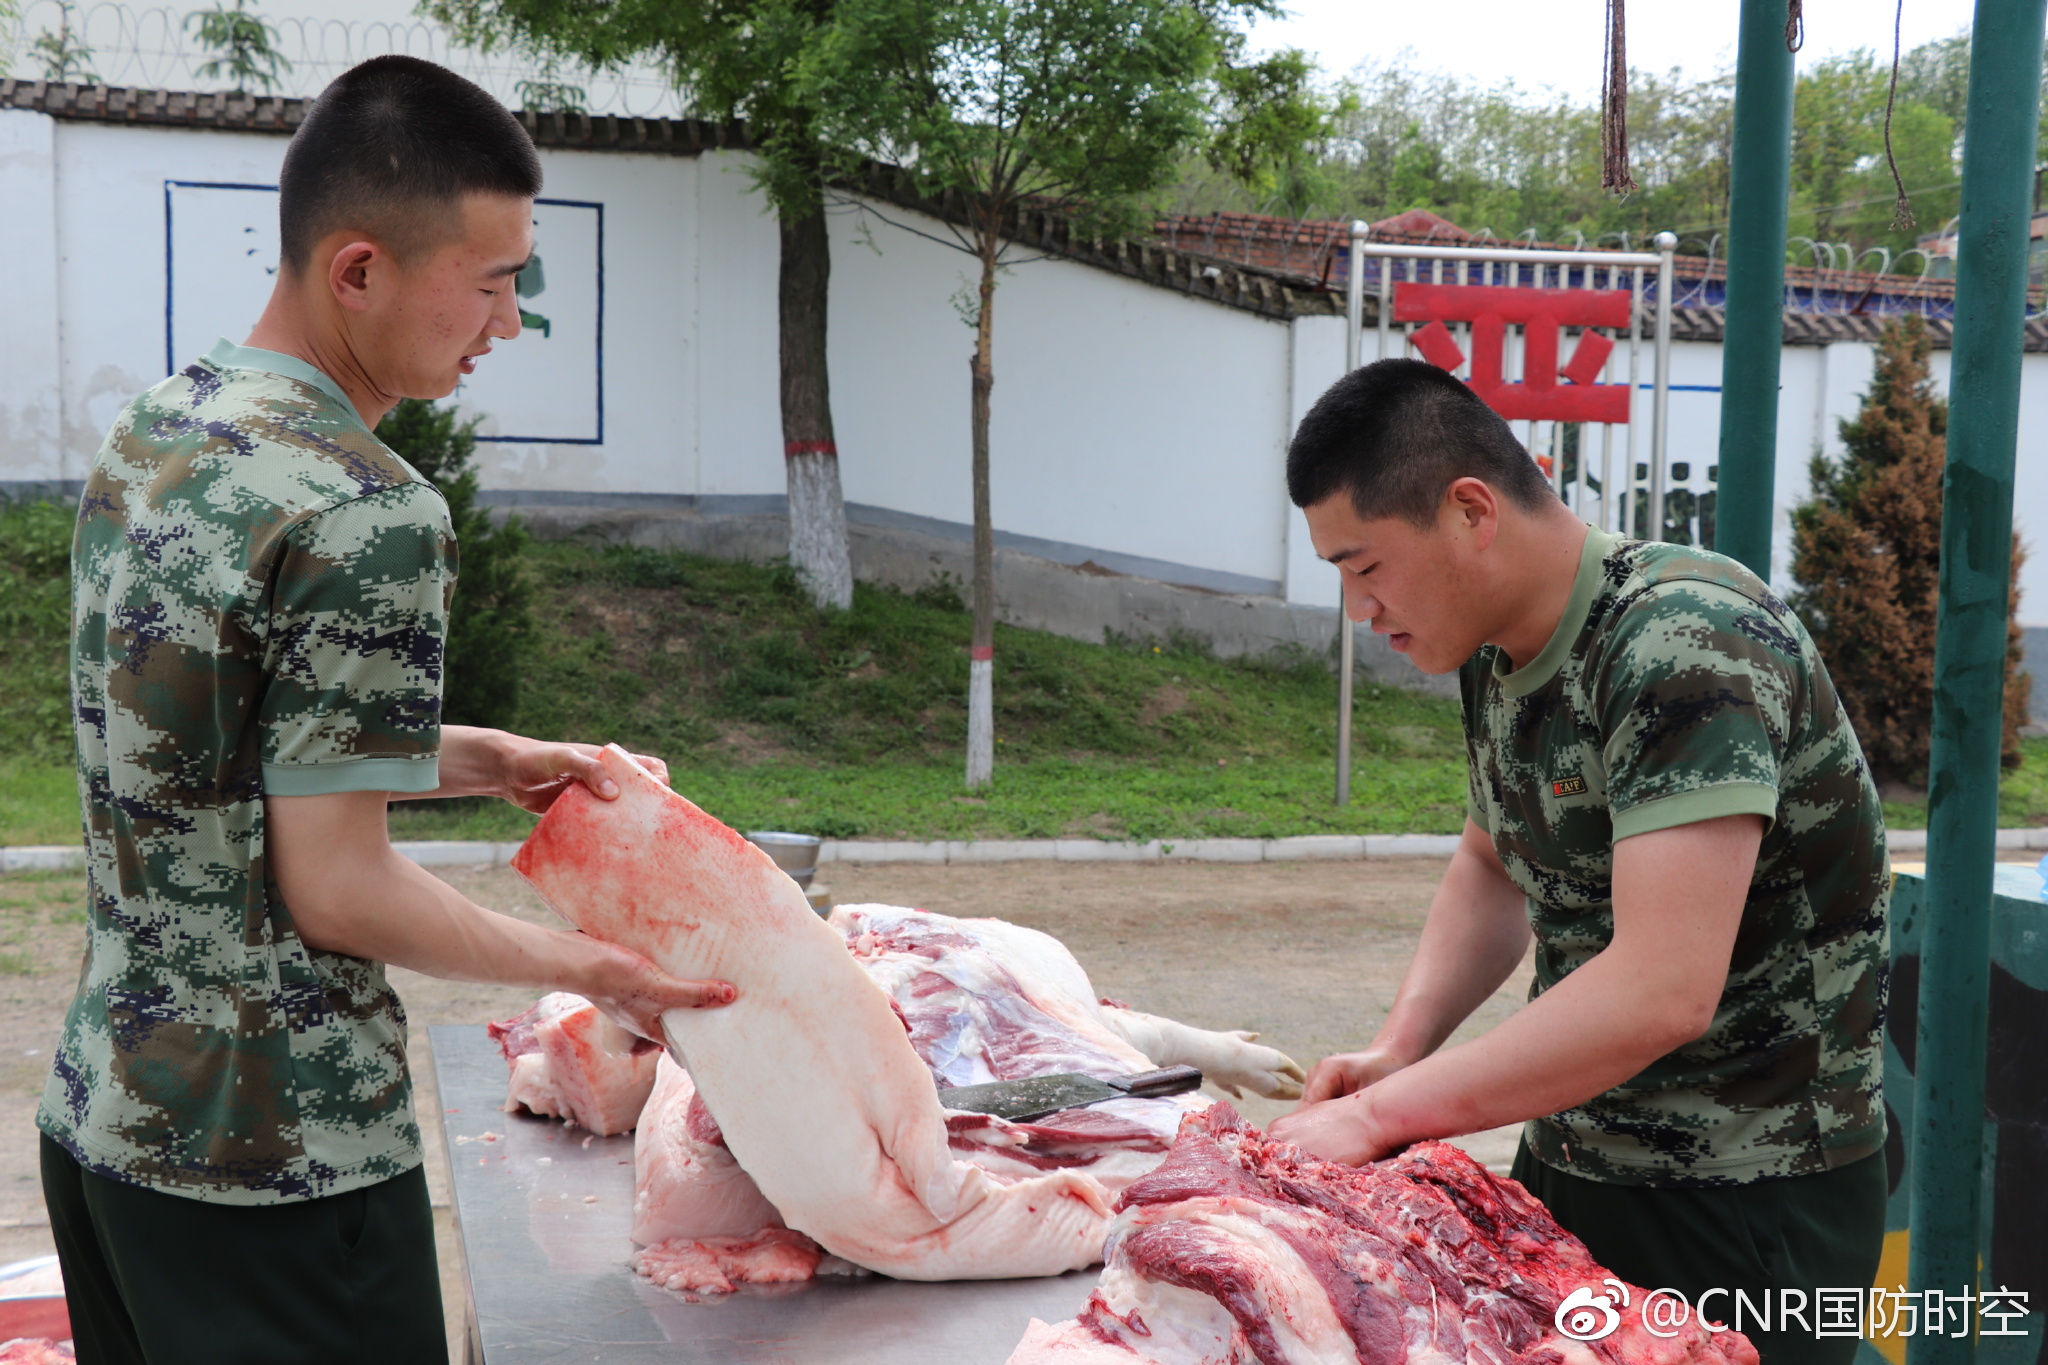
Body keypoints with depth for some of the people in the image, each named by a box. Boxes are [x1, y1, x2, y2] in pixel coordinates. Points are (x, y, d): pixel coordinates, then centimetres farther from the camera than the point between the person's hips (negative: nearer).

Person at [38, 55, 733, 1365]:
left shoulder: (149, 432, 5)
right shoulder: (372, 516, -23)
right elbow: (337, 891, -21)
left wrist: (478, 757, 14)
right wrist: (579, 964, -7)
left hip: (100, 1112, 9)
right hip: (273, 1160, -9)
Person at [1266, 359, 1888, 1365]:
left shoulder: (1683, 641, -25)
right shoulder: (1498, 650, 2)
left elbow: (1662, 992, -32)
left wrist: (1381, 1114, -25)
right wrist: (1396, 1049, -2)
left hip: (1744, 1203, -8)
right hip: (1568, 1158, 8)